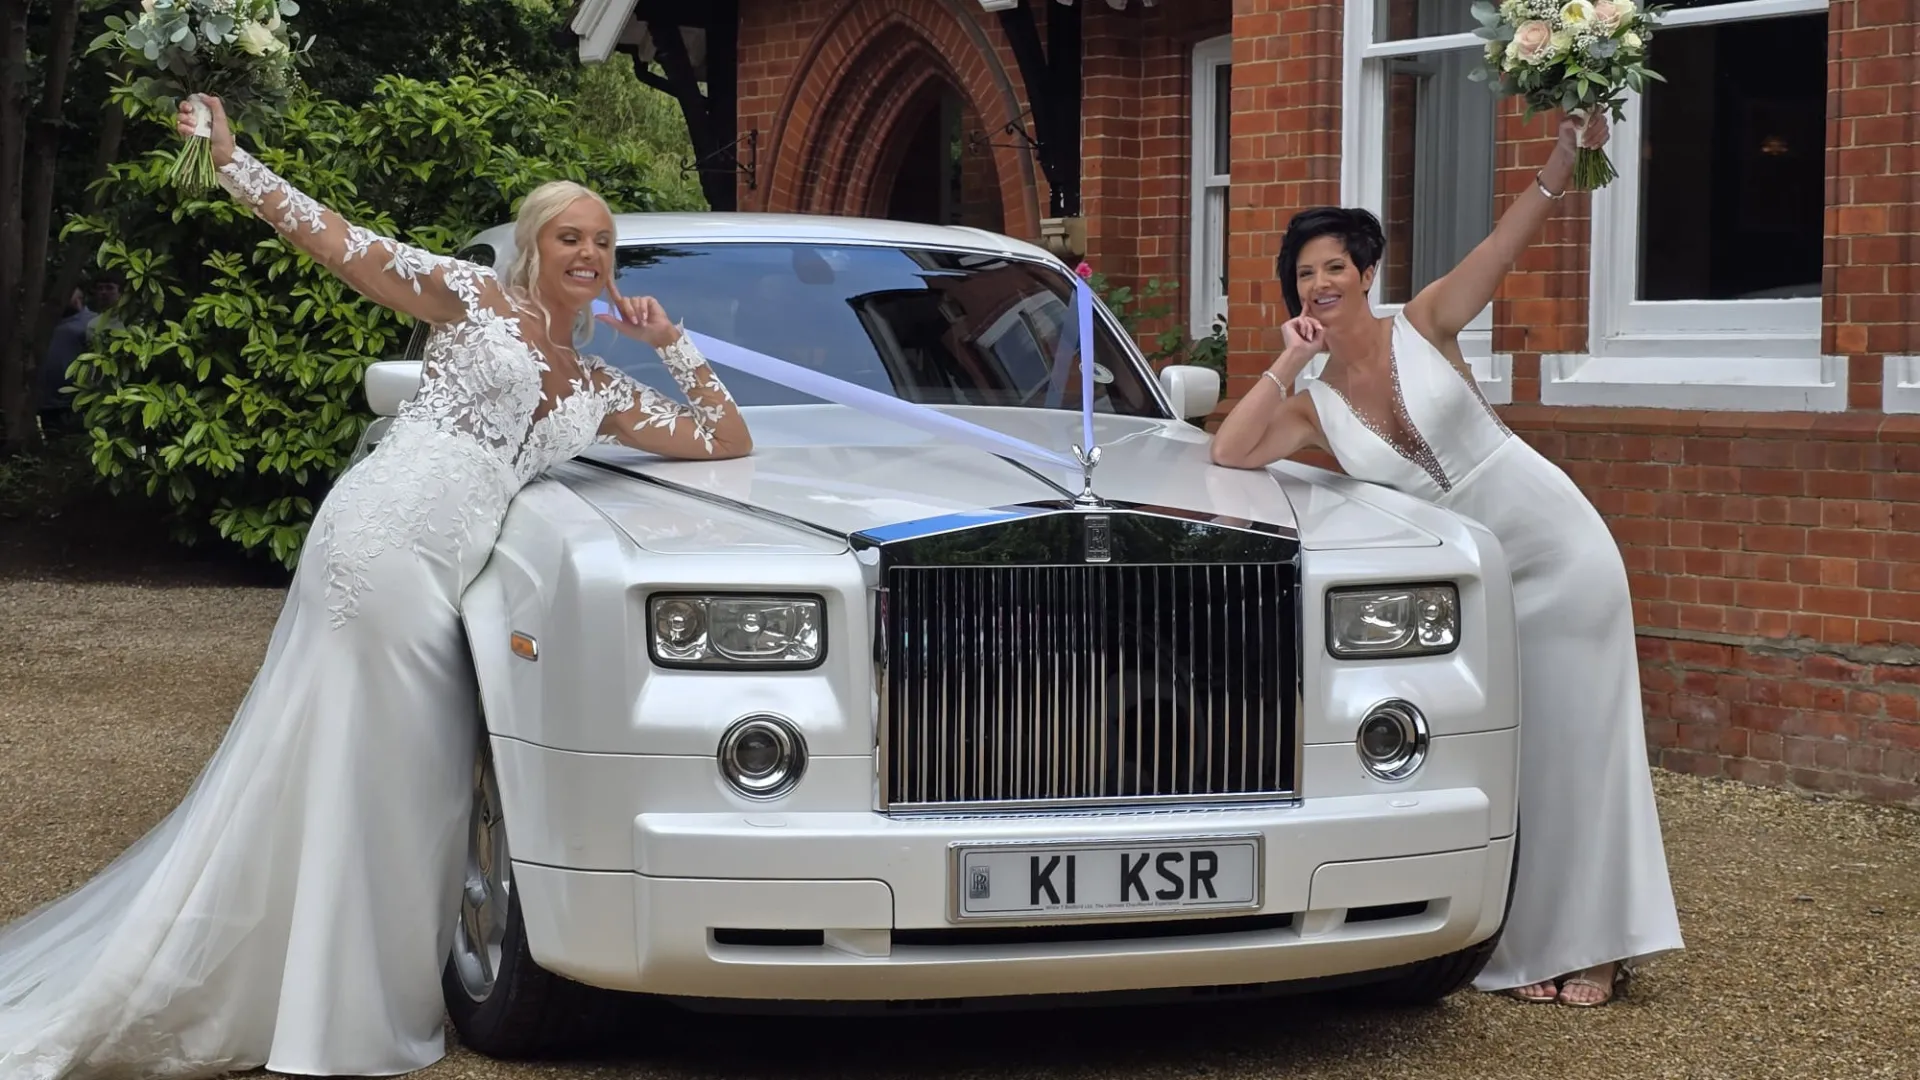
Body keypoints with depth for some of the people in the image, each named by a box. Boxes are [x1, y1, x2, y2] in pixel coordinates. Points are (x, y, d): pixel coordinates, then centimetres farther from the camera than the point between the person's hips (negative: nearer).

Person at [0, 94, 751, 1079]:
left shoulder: (601, 393, 20)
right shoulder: (474, 298, 6)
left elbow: (728, 440, 24)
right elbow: (334, 240, 4)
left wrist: (672, 343, 15)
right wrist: (231, 163, -1)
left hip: (440, 578, 7)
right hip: (383, 538, -7)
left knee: (403, 783, 6)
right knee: (345, 768, -6)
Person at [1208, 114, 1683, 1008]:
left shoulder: (1424, 328, -7)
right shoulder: (1315, 408, 0)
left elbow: (1510, 239, -17)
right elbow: (1228, 455, -15)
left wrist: (1569, 152, -31)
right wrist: (1287, 363, -15)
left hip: (1558, 548, -3)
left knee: (1569, 741, 1)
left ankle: (1588, 946, 11)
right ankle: (1526, 943, 18)